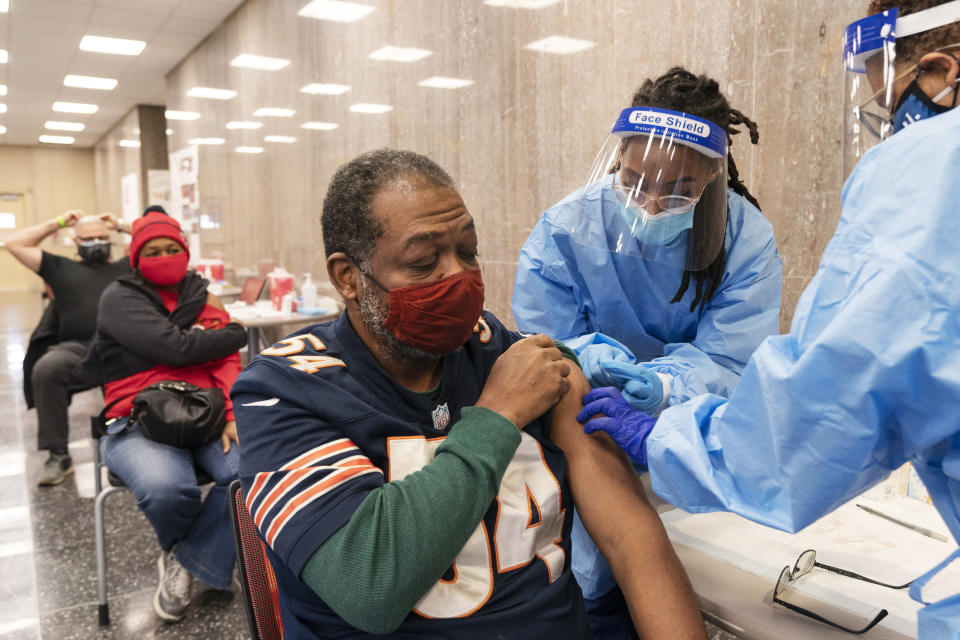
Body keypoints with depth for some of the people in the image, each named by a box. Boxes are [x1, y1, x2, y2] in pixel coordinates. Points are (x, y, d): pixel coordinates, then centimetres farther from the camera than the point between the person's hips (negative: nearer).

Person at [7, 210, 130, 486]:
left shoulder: (126, 267, 26)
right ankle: (58, 456, -20)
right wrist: (58, 223, 28)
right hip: (75, 347, 1)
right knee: (45, 369, -32)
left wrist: (120, 225, 26)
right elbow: (14, 243, 25)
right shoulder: (61, 268, 28)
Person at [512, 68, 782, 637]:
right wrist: (586, 359, -34)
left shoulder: (747, 236, -12)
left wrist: (661, 387, -37)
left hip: (693, 422, 2)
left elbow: (726, 359, -17)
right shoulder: (565, 228, -14)